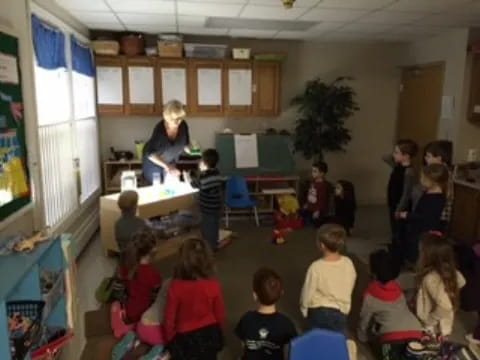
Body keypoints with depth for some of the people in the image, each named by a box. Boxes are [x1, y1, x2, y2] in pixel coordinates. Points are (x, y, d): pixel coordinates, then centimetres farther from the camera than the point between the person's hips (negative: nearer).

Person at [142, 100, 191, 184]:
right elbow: (149, 153, -34)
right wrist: (166, 166, -42)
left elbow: (185, 143, -4)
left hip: (171, 161, 4)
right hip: (153, 161, -4)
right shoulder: (159, 129, -34)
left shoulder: (183, 126, -23)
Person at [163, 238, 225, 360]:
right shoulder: (213, 285, -20)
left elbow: (169, 317, -13)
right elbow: (220, 314, -7)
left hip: (186, 338, -1)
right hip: (210, 334, 2)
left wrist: (169, 338, 5)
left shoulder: (175, 286, -24)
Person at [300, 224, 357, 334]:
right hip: (341, 311, 3)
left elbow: (308, 291, -16)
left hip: (319, 311, -3)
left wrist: (304, 308, 3)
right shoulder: (348, 263, -15)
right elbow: (351, 286, 2)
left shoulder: (316, 267, -27)